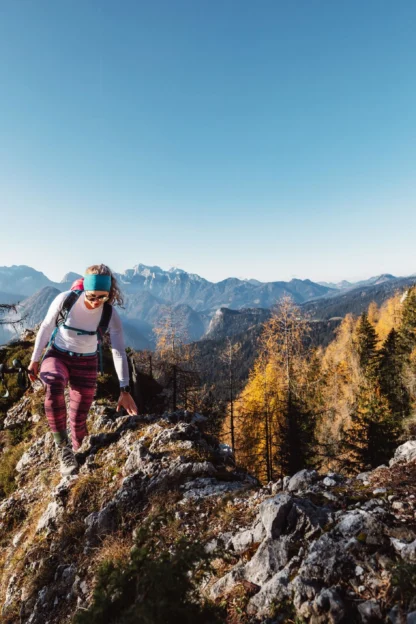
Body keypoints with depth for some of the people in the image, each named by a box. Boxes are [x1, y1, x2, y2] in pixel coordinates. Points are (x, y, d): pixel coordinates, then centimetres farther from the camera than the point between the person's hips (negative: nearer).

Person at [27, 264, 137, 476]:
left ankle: (75, 450, 30)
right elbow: (46, 327, -6)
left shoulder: (111, 314, -19)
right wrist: (35, 359, 2)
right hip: (57, 355, -1)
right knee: (54, 384, -36)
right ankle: (62, 446, -23)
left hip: (86, 363, 1)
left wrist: (124, 390, -20)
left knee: (79, 419, 0)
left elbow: (119, 351, -17)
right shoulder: (65, 299, -21)